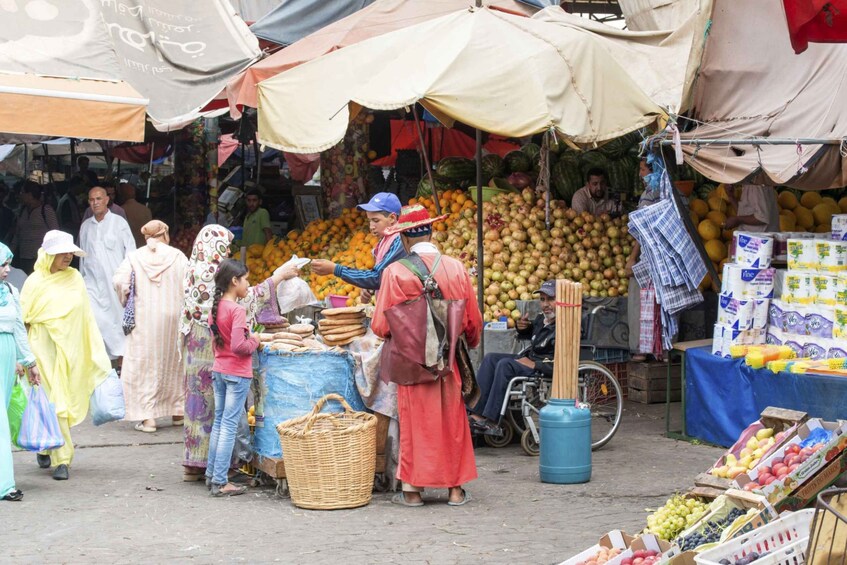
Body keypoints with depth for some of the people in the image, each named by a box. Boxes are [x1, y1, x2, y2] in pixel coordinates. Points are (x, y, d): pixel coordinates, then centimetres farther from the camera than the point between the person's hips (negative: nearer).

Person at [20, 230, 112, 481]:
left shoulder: (74, 278, 7)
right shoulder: (35, 282, -3)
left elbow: (86, 317, 11)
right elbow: (21, 318, -2)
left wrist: (97, 353, 9)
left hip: (70, 348, 3)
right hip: (44, 346, -3)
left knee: (66, 400, 6)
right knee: (55, 401, -6)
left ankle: (45, 447, 24)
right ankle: (62, 459, 2)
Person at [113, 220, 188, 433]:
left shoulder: (134, 257, -2)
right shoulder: (177, 256, -3)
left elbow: (119, 281, -13)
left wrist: (128, 301, 3)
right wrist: (182, 304, 8)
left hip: (144, 319, -1)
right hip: (172, 318, 1)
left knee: (144, 366, 3)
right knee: (174, 363, 15)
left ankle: (147, 417, -2)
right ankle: (178, 411, 25)